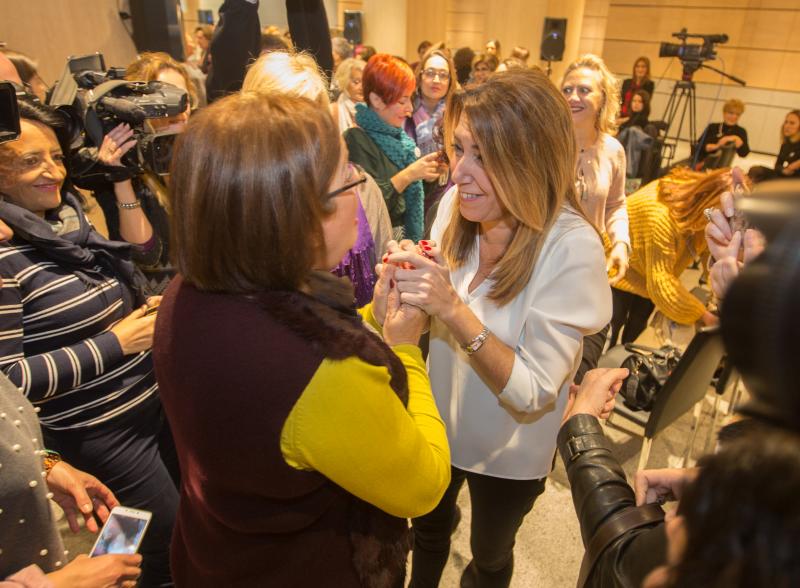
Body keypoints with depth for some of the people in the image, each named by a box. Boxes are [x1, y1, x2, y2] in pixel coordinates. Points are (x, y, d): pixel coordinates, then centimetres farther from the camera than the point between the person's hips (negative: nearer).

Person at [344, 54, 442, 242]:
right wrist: (408, 175, -23)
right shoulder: (357, 139, -16)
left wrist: (425, 173, -4)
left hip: (402, 231, 7)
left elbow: (408, 191, 12)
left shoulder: (396, 134, 7)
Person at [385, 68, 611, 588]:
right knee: (428, 529, 32)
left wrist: (454, 308, -37)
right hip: (437, 423, 5)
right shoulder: (457, 204, -16)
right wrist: (411, 279, -22)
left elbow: (533, 392, -27)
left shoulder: (571, 248, -30)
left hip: (509, 452, -4)